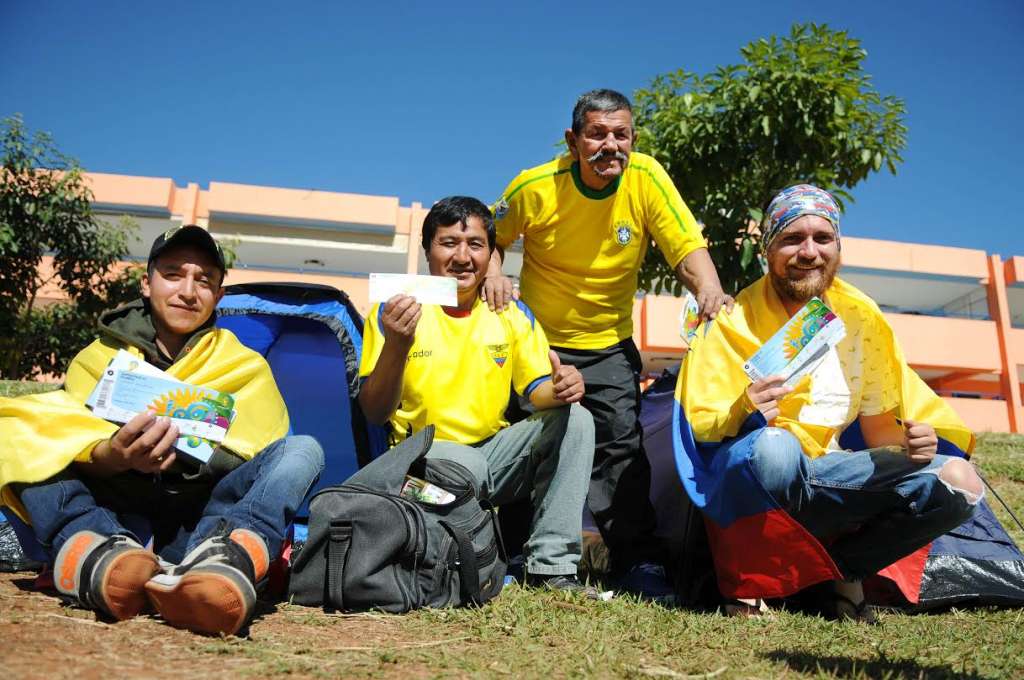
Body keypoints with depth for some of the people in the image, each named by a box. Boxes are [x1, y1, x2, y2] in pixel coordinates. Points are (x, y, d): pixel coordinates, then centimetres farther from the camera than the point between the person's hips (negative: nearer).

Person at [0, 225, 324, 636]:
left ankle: (223, 561, -51)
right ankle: (97, 555, -44)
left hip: (196, 527, 0)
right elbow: (68, 436, -7)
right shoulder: (99, 358, 10)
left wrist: (181, 451, -24)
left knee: (301, 451, -20)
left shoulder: (245, 368, 10)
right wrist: (111, 456, -31)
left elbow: (238, 458, -5)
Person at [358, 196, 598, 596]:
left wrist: (560, 388, -24)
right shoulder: (395, 312, -7)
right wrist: (396, 345, -31)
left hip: (493, 452, 5)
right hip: (424, 456, -4)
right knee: (463, 464, -38)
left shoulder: (512, 315, 5)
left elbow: (538, 391, 1)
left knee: (574, 418, -16)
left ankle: (551, 566, -14)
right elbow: (374, 414, -13)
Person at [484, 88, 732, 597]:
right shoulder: (534, 188, -15)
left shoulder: (646, 177, -13)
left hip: (608, 345, 0)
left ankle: (638, 559, 7)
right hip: (537, 339, 0)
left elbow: (687, 246, -17)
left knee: (620, 441, -9)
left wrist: (709, 290, -37)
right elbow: (492, 236, 2)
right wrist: (493, 275, -19)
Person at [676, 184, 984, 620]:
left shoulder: (861, 318, 2)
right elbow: (700, 431, -12)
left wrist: (905, 443, -15)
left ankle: (839, 570, 1)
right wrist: (742, 410, -33)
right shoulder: (735, 323, -11)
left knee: (957, 482, -14)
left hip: (820, 479, 5)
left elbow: (878, 424, 8)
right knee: (773, 447, -39)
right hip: (741, 484, -4)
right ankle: (744, 576, -13)